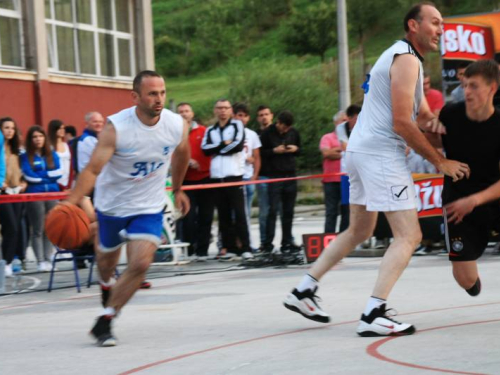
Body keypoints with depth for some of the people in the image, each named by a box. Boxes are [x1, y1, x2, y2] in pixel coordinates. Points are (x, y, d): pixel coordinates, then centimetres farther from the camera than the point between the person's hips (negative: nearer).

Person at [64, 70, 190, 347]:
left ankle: (104, 322, -5)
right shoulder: (116, 127, -26)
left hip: (149, 207, 1)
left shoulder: (177, 126, -16)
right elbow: (92, 169, -34)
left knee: (140, 264, -17)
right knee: (107, 257, 20)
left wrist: (177, 190, 21)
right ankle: (106, 286, 57)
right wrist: (71, 203, -48)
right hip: (112, 203, -1)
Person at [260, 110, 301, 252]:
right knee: (273, 210, -10)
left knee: (289, 211, 6)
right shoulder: (268, 133, -3)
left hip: (290, 175, 4)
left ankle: (287, 242, 11)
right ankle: (268, 243, -9)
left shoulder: (294, 133, 7)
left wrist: (296, 149, -4)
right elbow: (261, 153, -2)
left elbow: (300, 150, 18)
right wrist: (274, 151, -16)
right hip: (274, 175, -4)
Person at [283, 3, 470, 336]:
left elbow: (422, 114, 25)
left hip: (363, 150, 11)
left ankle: (304, 291, 26)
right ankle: (373, 314, -18)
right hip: (381, 154, -11)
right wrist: (441, 162, -11)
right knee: (409, 236, -11)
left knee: (359, 231, 22)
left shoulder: (402, 57, 21)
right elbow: (402, 124, -18)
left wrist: (433, 121, 0)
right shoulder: (406, 59, -12)